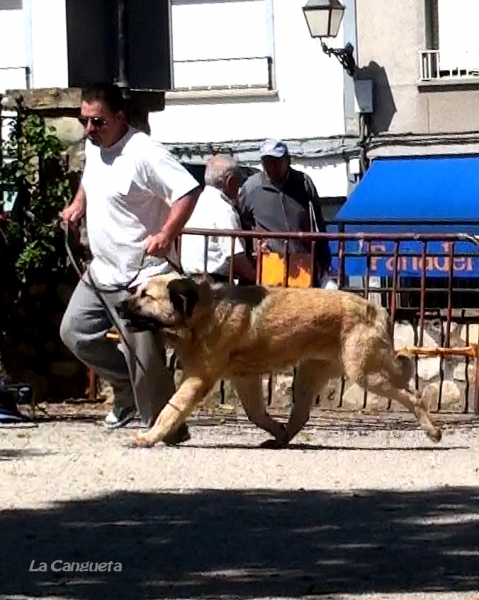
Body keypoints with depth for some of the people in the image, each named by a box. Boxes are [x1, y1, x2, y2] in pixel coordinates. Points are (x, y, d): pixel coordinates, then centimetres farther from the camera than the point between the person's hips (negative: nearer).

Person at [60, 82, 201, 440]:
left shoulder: (143, 154, -21)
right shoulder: (94, 146, 8)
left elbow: (188, 191, -25)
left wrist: (166, 234, -35)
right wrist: (79, 204, 14)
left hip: (140, 276, -9)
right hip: (102, 270, 9)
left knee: (145, 357, -8)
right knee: (75, 331, 12)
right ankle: (127, 387, 26)